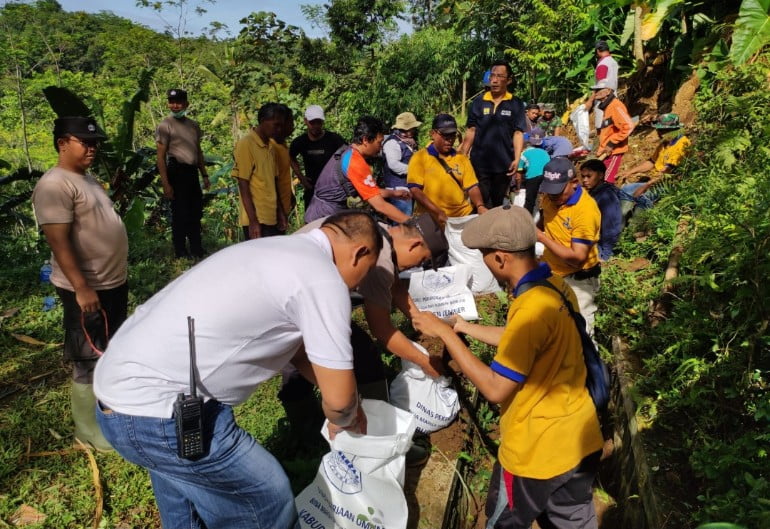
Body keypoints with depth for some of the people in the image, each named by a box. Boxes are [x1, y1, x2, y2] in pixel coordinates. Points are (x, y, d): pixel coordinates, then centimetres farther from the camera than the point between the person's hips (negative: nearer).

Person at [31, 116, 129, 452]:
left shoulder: (87, 178, 13)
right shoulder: (54, 185, -18)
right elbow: (59, 242, -24)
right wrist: (81, 288, -26)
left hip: (113, 281, 10)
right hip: (87, 289, -10)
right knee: (90, 361, 2)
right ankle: (89, 431, 16)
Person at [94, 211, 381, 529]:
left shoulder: (281, 250, 12)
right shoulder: (324, 279, -16)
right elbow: (338, 398, -12)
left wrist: (344, 402, 24)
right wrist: (345, 421, 12)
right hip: (157, 413, -10)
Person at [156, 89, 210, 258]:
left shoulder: (193, 125, 14)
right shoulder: (165, 125, -6)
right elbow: (161, 156, -10)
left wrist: (205, 175, 17)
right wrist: (165, 183, -17)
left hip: (192, 171, 7)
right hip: (177, 171, -7)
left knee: (196, 212, 14)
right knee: (180, 214, -3)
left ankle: (197, 251, 26)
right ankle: (181, 253, 7)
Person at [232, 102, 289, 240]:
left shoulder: (270, 146, 13)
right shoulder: (246, 144, -10)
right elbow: (243, 185, -13)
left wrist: (281, 212, 14)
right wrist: (253, 221, -18)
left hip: (272, 218, 7)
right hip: (256, 220, -7)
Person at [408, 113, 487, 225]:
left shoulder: (461, 158, 13)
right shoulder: (419, 157, 1)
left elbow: (472, 186, 7)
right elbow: (415, 189, -8)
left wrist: (480, 206, -12)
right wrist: (437, 212, -17)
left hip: (463, 215, 4)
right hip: (431, 218, -4)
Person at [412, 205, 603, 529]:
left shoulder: (532, 308, -30)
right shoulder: (557, 286, -3)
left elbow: (495, 389, -26)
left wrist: (445, 334, -20)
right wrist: (464, 327, 16)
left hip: (537, 450, -8)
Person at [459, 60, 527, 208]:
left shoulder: (516, 104, 1)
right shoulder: (478, 102, 4)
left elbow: (518, 133, -2)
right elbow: (471, 131, 5)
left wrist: (517, 159, -13)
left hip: (504, 164, 0)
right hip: (479, 162, 0)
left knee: (498, 203, 13)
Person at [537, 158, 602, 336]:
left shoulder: (586, 210, -27)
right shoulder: (551, 197, -5)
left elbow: (577, 258, -29)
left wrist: (542, 238, -31)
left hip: (577, 280, -7)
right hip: (551, 272, 7)